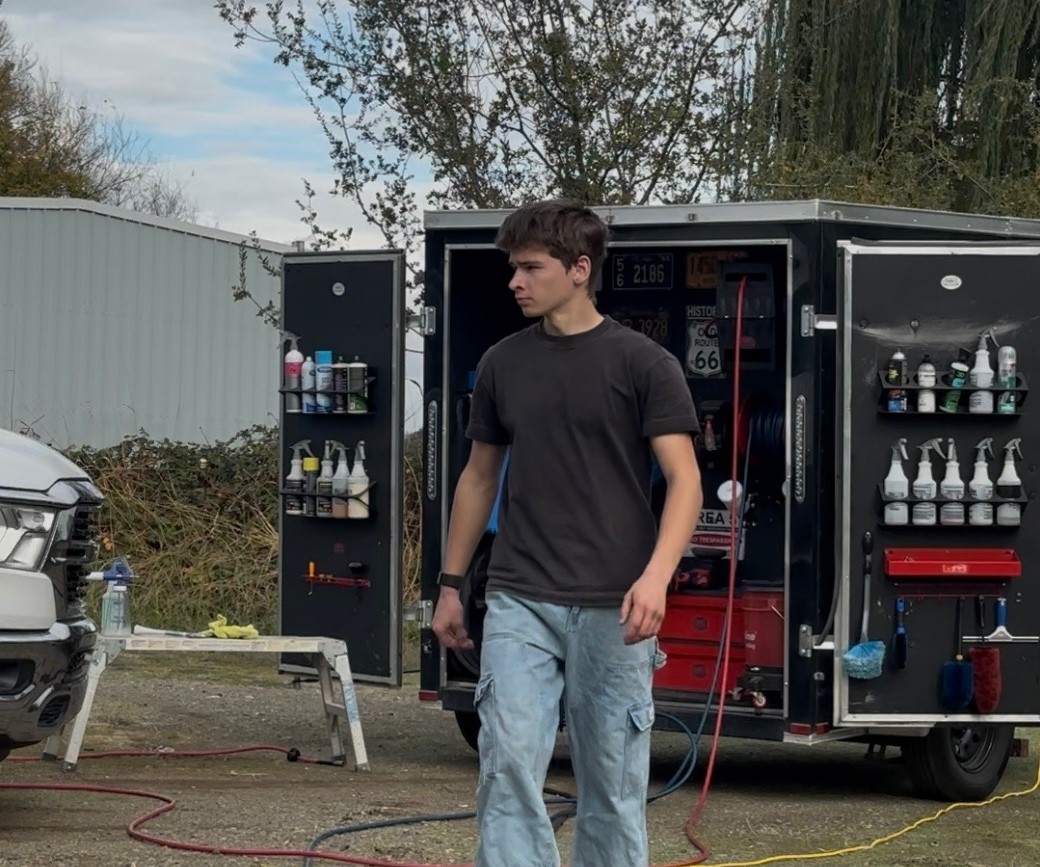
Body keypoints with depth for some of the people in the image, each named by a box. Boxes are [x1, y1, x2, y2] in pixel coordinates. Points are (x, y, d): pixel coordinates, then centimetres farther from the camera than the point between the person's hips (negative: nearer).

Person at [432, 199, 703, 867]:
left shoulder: (644, 363, -6)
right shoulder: (502, 364, 8)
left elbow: (684, 478, -11)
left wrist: (657, 573, -27)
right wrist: (451, 584, 14)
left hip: (613, 607, -3)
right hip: (519, 601, 3)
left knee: (613, 781, 5)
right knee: (508, 764, -8)